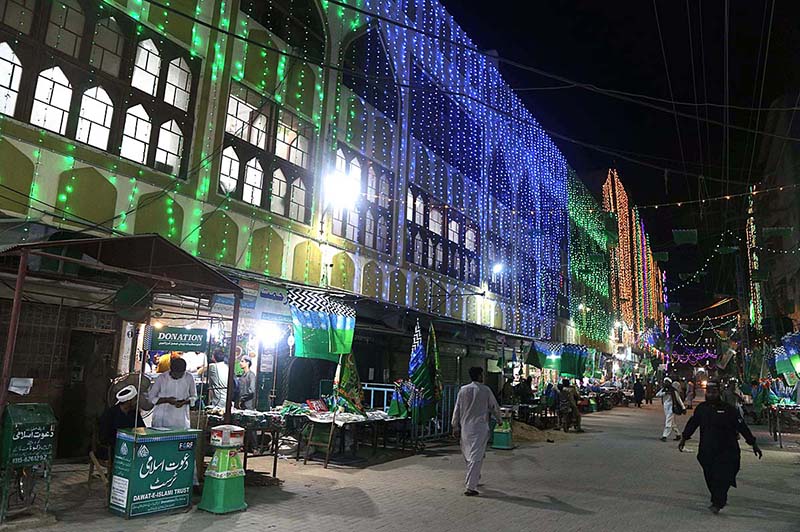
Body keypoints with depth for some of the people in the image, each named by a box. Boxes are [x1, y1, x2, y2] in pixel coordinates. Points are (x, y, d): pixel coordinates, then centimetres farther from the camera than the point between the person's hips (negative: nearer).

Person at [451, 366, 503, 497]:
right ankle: (470, 487, -5)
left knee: (468, 455, 18)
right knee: (476, 457, -2)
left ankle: (472, 480, 32)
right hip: (480, 427, -4)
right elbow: (494, 407, 7)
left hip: (465, 427, 4)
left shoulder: (463, 390, 3)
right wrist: (499, 420, 25)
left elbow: (457, 409, 4)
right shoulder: (485, 390, -5)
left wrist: (455, 427, 11)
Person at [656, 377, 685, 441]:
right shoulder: (663, 389, 6)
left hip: (671, 408, -7)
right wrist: (665, 393, -22)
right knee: (672, 423, 16)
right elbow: (657, 395, -9)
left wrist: (683, 408, -1)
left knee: (669, 422, -11)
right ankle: (678, 434, 30)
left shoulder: (673, 391, -10)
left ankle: (665, 436, -14)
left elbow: (679, 399, -3)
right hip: (665, 408, 7)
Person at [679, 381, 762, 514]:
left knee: (722, 477, -12)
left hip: (726, 450, -4)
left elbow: (742, 427, -1)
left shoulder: (728, 409, -4)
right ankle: (720, 500, 29)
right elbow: (692, 423, 13)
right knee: (710, 477, 10)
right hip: (706, 450, 4)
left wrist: (754, 444, -1)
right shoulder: (701, 408, 7)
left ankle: (717, 503, -10)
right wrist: (684, 438, 9)